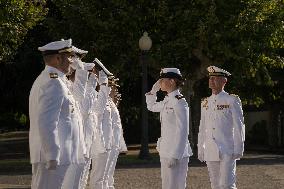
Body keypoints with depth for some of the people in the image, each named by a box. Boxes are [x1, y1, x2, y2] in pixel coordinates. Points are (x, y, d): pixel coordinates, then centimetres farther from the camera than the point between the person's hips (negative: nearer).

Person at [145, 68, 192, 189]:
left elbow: (182, 131, -18)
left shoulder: (179, 102, -14)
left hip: (176, 152, -9)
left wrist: (175, 156, -21)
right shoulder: (167, 101, 12)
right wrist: (154, 90, 16)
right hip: (166, 152, 9)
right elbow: (151, 106, 32)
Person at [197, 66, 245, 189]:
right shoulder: (205, 103, 12)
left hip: (227, 152, -5)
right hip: (210, 153, 5)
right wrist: (200, 150, 13)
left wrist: (238, 150, -9)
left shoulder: (232, 100, -3)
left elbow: (239, 126, -5)